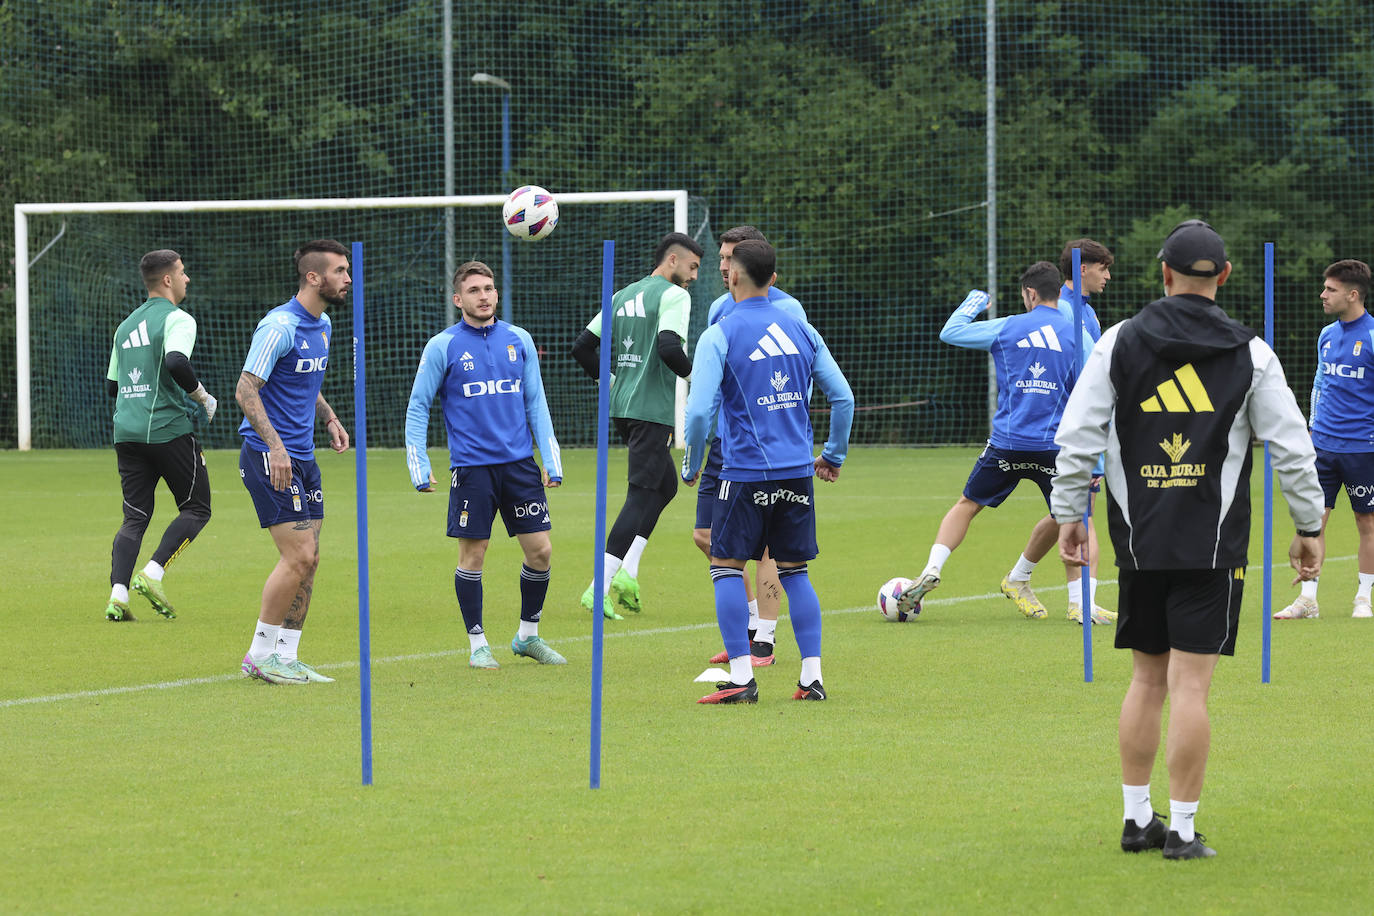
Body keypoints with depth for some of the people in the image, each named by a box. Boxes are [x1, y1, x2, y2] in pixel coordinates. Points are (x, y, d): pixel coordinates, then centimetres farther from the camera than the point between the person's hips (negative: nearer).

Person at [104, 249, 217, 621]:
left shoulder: (126, 325, 20)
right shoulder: (176, 319, -5)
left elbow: (112, 385, 23)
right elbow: (176, 363, -23)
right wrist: (203, 397, -9)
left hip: (126, 432, 7)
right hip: (169, 429, -7)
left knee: (135, 518, 6)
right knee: (196, 509, 5)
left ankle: (118, 594, -12)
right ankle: (152, 574, -12)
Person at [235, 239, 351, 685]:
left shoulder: (322, 325, 13)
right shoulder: (280, 326, -16)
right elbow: (246, 389, -18)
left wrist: (330, 418, 12)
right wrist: (275, 446, -25)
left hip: (302, 456, 9)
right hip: (269, 455, -9)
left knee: (307, 559, 6)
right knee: (298, 556, -12)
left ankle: (285, 656, 12)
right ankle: (260, 654, -2)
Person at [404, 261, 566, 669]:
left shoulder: (518, 340, 9)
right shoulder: (442, 347, -1)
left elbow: (536, 403, 13)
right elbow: (417, 407, 4)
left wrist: (552, 461, 7)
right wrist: (420, 467, -3)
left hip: (520, 464, 3)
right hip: (471, 468, -3)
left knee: (540, 551, 2)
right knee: (472, 556, -2)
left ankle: (528, 636, 20)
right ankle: (478, 645, 12)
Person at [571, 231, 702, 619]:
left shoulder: (623, 296, 16)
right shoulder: (673, 296, -8)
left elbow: (582, 347, 15)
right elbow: (669, 348, -23)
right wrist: (694, 373, -6)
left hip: (621, 407, 9)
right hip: (652, 409, -9)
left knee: (666, 485, 20)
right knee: (642, 496, -7)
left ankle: (627, 571, 7)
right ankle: (599, 588, -15)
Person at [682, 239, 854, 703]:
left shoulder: (719, 336, -7)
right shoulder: (800, 330, 7)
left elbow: (699, 410, -14)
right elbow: (843, 397, 9)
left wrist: (691, 466, 2)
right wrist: (834, 455, 21)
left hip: (746, 472, -5)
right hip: (797, 471, 5)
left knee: (727, 567, 5)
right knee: (794, 571, 12)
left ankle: (741, 677, -2)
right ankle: (812, 676, 8)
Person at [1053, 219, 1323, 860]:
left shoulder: (1119, 344, 2)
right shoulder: (1250, 355, -1)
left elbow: (1076, 436, 0)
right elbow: (1292, 448, -1)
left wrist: (1069, 513, 9)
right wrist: (1309, 527, 9)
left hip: (1138, 542, 2)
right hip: (1213, 544, -2)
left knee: (1147, 678, 13)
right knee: (1190, 685, -3)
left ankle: (1136, 819, 16)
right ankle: (1182, 829, -3)